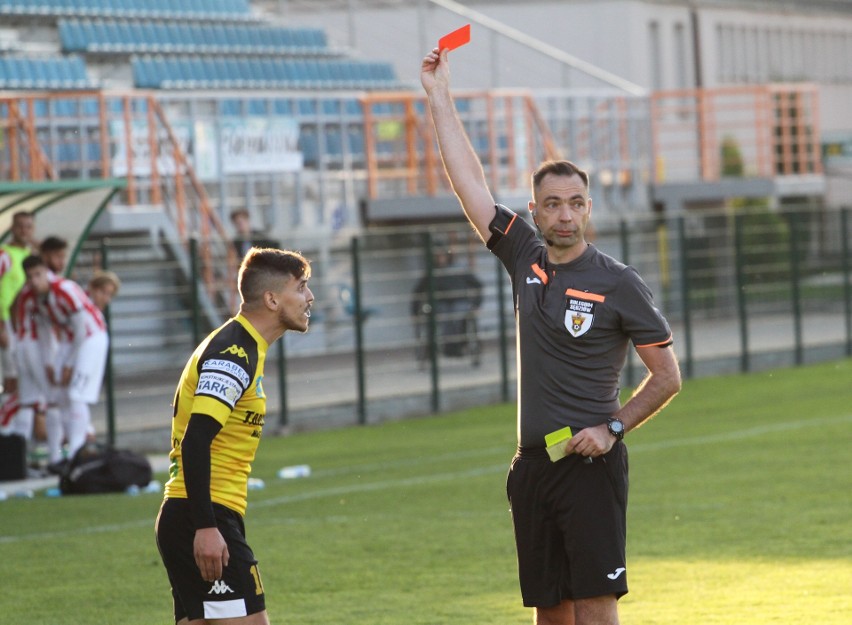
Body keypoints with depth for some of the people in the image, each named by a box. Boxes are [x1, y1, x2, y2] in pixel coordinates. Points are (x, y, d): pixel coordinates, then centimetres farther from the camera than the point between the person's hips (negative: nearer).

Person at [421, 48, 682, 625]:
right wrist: (439, 96, 12)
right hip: (533, 464, 5)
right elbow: (469, 182, 11)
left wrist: (613, 429, -12)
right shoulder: (526, 259, 9)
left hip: (590, 464, -5)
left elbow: (667, 377, 0)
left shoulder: (618, 284, -4)